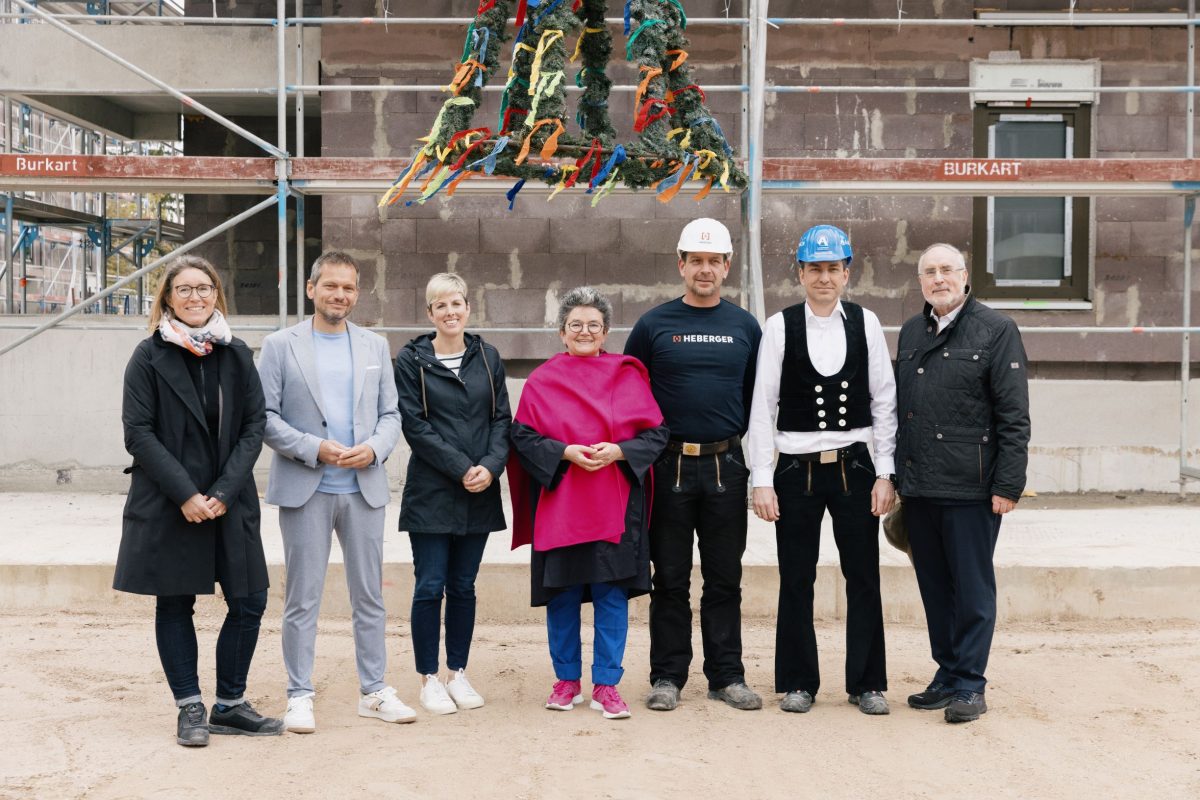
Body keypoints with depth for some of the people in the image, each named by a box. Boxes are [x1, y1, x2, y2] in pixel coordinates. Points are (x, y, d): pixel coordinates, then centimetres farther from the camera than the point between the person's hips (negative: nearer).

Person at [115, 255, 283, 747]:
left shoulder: (237, 355, 6)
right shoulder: (149, 357, -2)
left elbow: (254, 426, 2)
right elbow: (138, 432, -7)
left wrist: (225, 492, -10)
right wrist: (185, 494, -15)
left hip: (229, 502, 3)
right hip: (166, 504, -2)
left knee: (249, 603, 2)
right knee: (174, 605, 6)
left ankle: (230, 705, 17)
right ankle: (190, 708, 19)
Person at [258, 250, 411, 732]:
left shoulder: (375, 347, 12)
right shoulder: (280, 345, 1)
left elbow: (390, 414, 11)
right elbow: (264, 416, -3)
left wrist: (374, 448, -9)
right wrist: (315, 449, -14)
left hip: (364, 488, 3)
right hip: (305, 490, -3)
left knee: (370, 595, 8)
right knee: (302, 599, 2)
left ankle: (374, 692, 18)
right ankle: (299, 696, 12)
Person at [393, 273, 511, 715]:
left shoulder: (487, 357, 9)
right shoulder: (411, 360, -1)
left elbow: (502, 419, 7)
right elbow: (414, 425, -7)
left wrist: (491, 466, -10)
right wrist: (461, 468, -14)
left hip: (480, 495, 3)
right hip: (430, 493, -3)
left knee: (463, 586, 10)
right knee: (430, 587, -1)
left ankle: (458, 673, 20)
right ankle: (429, 679, 10)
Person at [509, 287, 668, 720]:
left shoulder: (627, 375, 6)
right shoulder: (542, 381, 6)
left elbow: (656, 433, 3)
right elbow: (523, 437, 0)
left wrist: (617, 451, -14)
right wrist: (566, 452, -14)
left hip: (615, 505, 0)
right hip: (559, 502, 0)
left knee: (611, 593, -1)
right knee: (562, 594, 5)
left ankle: (606, 684, 8)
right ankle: (567, 680, 20)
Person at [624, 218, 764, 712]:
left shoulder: (745, 327, 9)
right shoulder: (654, 325, 3)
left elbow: (758, 399, 14)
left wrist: (752, 457, 8)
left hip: (726, 467, 2)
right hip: (670, 467, -1)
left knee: (725, 579, 7)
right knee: (670, 579, 5)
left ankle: (727, 676, 16)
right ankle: (667, 676, 13)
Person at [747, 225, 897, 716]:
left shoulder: (866, 324, 3)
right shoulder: (780, 327, -1)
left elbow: (884, 401, 4)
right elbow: (762, 407, -1)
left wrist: (886, 473, -1)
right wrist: (762, 481, -6)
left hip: (854, 466, 1)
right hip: (797, 469, -1)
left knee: (864, 579, 5)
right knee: (796, 582, 5)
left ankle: (867, 684, 18)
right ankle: (798, 683, 19)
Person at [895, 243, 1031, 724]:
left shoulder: (996, 331, -3)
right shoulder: (910, 333, 14)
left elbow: (1014, 416, -7)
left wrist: (1008, 485, -12)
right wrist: (898, 476, 14)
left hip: (970, 487, -6)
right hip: (918, 488, 6)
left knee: (972, 589, 2)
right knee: (934, 589, 12)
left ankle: (969, 686, 11)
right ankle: (947, 676, 23)